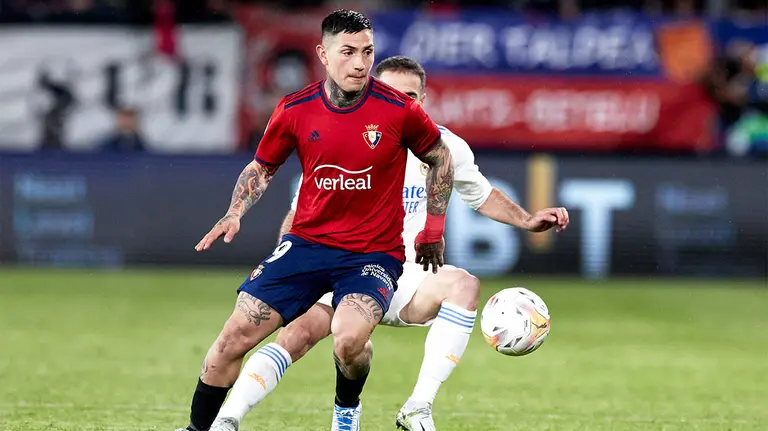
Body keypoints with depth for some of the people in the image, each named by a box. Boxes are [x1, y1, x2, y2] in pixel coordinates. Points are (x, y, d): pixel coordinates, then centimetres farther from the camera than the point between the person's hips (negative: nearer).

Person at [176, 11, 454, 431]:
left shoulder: (399, 110, -10)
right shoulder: (295, 110, -3)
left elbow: (440, 159, 8)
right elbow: (261, 167, 14)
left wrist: (432, 231, 9)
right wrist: (235, 213, -3)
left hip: (375, 252, -3)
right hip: (307, 243, 3)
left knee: (348, 338, -30)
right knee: (236, 335, -6)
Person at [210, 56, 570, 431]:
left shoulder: (443, 146, 0)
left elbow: (483, 196, 19)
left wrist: (527, 221, 4)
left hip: (407, 278, 2)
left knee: (464, 285, -30)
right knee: (296, 335, -28)